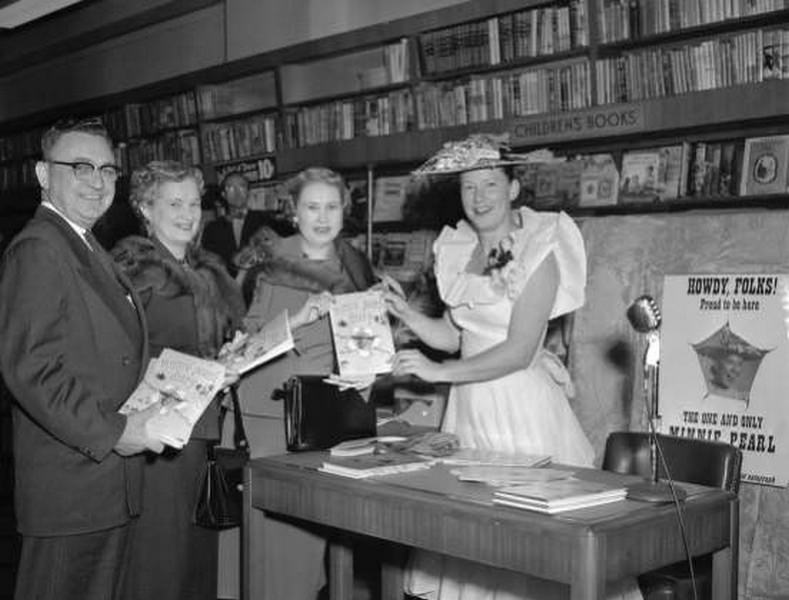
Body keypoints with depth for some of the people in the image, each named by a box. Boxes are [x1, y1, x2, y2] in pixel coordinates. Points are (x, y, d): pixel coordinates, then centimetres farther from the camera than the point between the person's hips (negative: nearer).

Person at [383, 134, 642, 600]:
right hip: (469, 405, 6)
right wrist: (406, 313, -2)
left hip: (523, 403, -6)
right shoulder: (458, 251, 10)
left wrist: (439, 371, -17)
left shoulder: (538, 251, -10)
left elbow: (519, 351, -16)